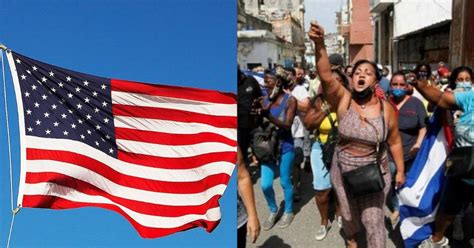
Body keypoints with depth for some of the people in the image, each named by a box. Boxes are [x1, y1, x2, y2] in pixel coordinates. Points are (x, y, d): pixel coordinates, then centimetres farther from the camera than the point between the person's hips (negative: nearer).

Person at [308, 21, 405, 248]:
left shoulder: (386, 109, -10)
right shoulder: (343, 100, -14)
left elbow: (394, 142, 2)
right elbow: (326, 76, -33)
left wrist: (400, 170, 7)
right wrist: (319, 45, -47)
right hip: (343, 171, 1)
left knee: (373, 221, 3)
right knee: (348, 216, 21)